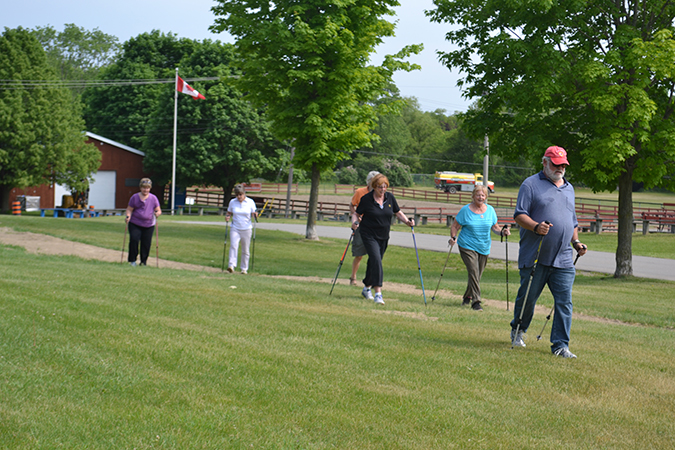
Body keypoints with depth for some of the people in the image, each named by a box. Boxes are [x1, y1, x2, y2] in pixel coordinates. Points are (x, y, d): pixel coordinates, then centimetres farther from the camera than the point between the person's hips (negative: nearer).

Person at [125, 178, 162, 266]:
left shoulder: (153, 198, 6)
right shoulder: (135, 197, 4)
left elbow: (158, 210, 9)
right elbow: (129, 209, 6)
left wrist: (157, 213, -15)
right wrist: (128, 216, -14)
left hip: (149, 225, 1)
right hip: (135, 224, -1)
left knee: (146, 243, -1)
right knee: (134, 239, -17)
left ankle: (143, 261, 13)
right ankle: (132, 260, -4)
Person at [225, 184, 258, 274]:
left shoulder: (250, 202, 0)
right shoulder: (232, 202, 3)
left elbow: (253, 214, 5)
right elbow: (229, 213, 13)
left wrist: (255, 215, -18)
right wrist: (227, 217, -9)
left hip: (247, 229, 0)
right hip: (235, 229, 0)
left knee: (245, 250, 6)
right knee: (233, 246, -20)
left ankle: (244, 269, 17)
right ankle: (231, 266, -28)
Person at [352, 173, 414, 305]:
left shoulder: (390, 198, 3)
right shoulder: (366, 199, -9)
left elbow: (398, 212, 13)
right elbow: (356, 214, -1)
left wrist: (407, 221, -3)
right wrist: (354, 223, -22)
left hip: (384, 237, 5)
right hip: (369, 235, -5)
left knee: (374, 262, 13)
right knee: (376, 260, -19)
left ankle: (367, 288, 34)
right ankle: (378, 293, -24)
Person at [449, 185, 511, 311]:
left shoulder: (490, 210, 6)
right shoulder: (465, 210, -3)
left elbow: (495, 227, 12)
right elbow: (455, 226, 2)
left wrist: (502, 232, -8)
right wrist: (453, 237, -14)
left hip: (484, 248, 4)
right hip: (467, 247, -4)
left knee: (477, 275, 10)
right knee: (473, 272, -17)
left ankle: (468, 297, 32)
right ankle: (475, 301, -14)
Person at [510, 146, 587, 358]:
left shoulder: (569, 188, 21)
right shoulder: (531, 185, 1)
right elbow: (519, 215, -6)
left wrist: (576, 241, 14)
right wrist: (536, 227, -24)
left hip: (563, 260, 4)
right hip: (534, 258, -4)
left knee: (564, 302, -4)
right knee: (527, 298, 7)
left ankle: (561, 345, 0)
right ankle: (518, 330, 32)